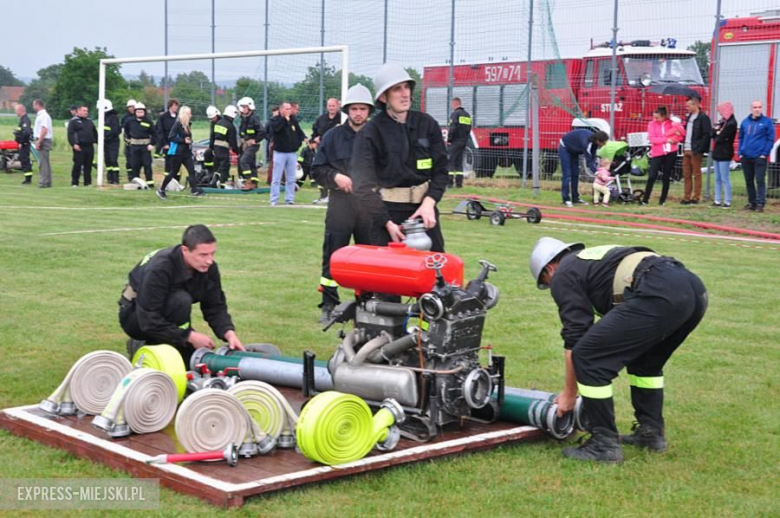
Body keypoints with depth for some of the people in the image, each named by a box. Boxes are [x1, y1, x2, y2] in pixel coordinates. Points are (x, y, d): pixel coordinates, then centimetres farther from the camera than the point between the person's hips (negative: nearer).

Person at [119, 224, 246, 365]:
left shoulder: (209, 268, -15)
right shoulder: (159, 269, -33)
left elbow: (215, 307, -9)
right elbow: (149, 322, -33)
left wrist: (229, 332, -29)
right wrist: (190, 336, -32)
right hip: (135, 316, -7)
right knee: (181, 301, -33)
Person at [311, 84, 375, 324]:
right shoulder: (333, 136, 7)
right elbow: (317, 169, 10)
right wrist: (335, 176, -7)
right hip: (341, 203, 0)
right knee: (333, 258, 1)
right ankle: (329, 305, 9)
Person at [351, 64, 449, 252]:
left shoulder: (427, 124, 3)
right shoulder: (370, 132, -8)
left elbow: (441, 170, 5)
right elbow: (363, 184, -14)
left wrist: (429, 203, -12)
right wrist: (387, 222, -21)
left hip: (423, 208, 3)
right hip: (388, 210, -3)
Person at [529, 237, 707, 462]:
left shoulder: (563, 276, 14)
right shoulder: (598, 258, 39)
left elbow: (575, 339, 10)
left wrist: (569, 393, 21)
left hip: (657, 295, -9)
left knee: (587, 358, 0)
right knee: (646, 359, 33)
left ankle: (604, 443, 6)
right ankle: (651, 432, 32)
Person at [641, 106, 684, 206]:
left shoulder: (672, 124, 2)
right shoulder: (652, 124, -1)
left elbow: (681, 135, 2)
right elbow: (652, 139, -10)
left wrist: (673, 140, -16)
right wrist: (666, 139, -16)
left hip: (671, 153, 1)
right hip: (657, 153, -1)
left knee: (666, 177, 7)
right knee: (652, 176, -9)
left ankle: (663, 200, 15)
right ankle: (645, 199, -2)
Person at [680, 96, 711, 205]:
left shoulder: (703, 117, -9)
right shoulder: (689, 117, 16)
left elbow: (707, 134, -14)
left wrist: (699, 149, -19)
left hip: (696, 151, -8)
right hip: (686, 150, 8)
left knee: (696, 174, 0)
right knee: (686, 175, 9)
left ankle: (696, 198, 4)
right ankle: (686, 197, 15)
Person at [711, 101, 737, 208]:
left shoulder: (731, 123, -13)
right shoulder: (723, 121, 15)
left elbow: (721, 138, -17)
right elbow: (713, 132, 10)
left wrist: (716, 133, 2)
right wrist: (716, 130, -9)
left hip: (724, 154, -9)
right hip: (717, 153, 9)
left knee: (725, 179, -6)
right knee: (717, 179, 11)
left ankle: (727, 202, -3)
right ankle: (717, 201, 15)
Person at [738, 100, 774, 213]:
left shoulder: (767, 121, -1)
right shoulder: (745, 122, 11)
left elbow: (770, 139, -3)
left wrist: (765, 153, -10)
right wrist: (740, 152, 7)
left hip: (759, 157, -5)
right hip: (745, 157, 5)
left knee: (760, 180, -8)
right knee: (748, 181, 10)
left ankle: (760, 204, -8)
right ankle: (751, 202, 19)